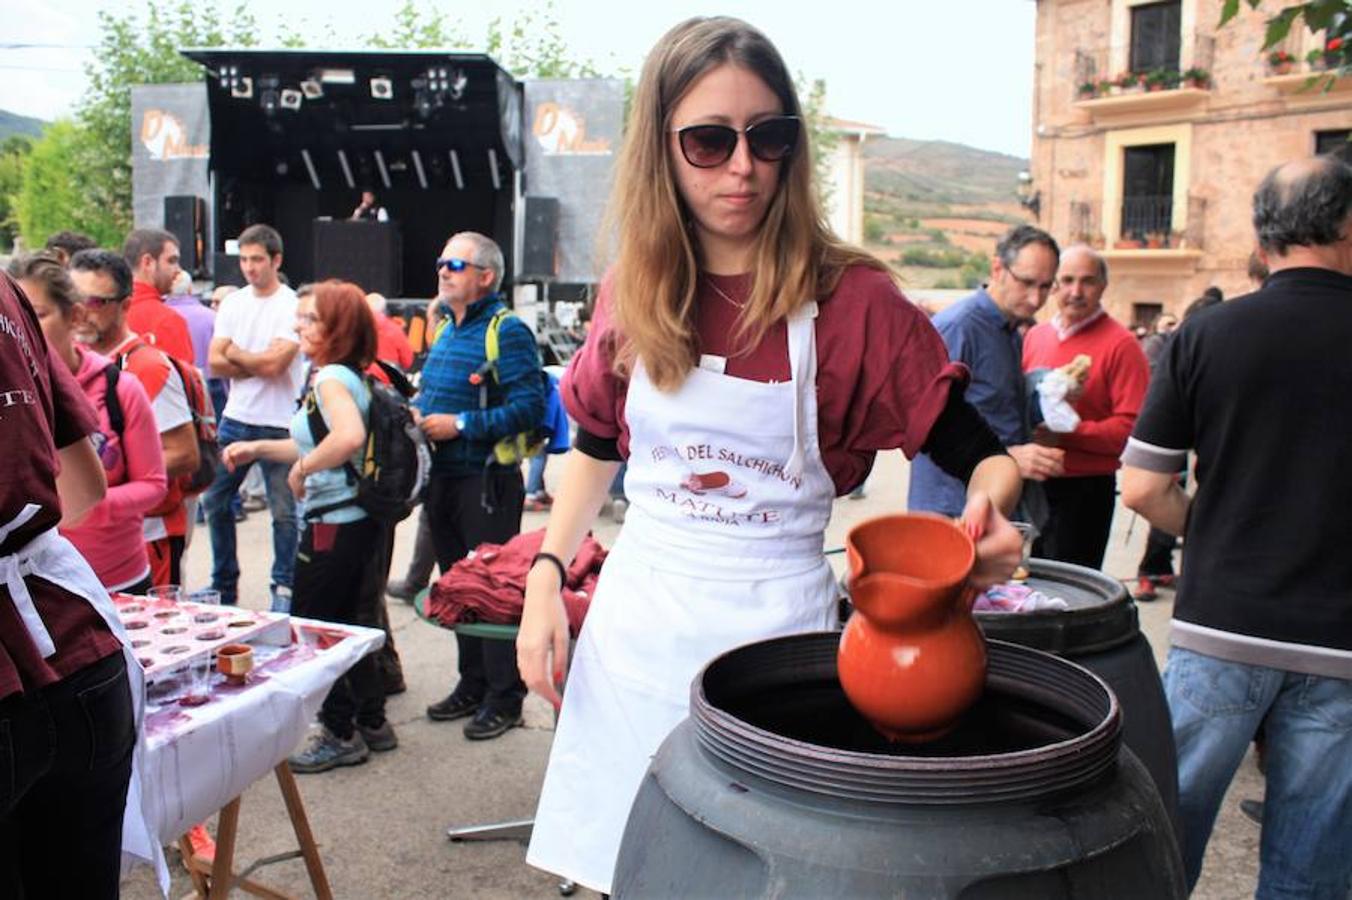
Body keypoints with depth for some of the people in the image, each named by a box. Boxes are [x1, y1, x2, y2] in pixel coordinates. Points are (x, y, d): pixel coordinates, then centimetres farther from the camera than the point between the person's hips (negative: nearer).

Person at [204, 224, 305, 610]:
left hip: (279, 425, -6)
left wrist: (235, 353, -3)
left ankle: (283, 587, 15)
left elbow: (275, 363, -18)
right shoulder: (232, 303, 9)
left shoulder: (293, 306, -9)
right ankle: (224, 584, 27)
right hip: (236, 419, 6)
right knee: (214, 500, 12)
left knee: (284, 511, 1)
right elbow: (216, 364, 2)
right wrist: (259, 364, -10)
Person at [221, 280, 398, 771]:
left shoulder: (331, 379, -17)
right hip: (362, 520, 9)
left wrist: (301, 467, -23)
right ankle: (371, 721, 29)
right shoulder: (352, 377, 11)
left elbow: (349, 438, -37)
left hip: (335, 523, -9)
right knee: (349, 624, 19)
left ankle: (340, 734, 14)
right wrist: (258, 448, 19)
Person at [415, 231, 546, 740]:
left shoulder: (506, 331, -11)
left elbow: (528, 407, -20)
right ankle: (472, 686, 30)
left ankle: (504, 699, 11)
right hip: (441, 480, 9)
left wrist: (461, 425, -20)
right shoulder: (444, 331, 15)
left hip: (486, 483, -9)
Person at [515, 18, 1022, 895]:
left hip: (773, 620, -3)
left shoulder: (851, 298, -13)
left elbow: (980, 453, -9)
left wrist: (988, 514, -31)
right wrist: (546, 577, 2)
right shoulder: (634, 291, -1)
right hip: (636, 614, 4)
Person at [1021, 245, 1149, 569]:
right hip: (1031, 486, 6)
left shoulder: (1120, 344, -8)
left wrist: (1067, 434, -22)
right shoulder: (1035, 336, 11)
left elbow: (1133, 427, -15)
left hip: (1085, 491, -6)